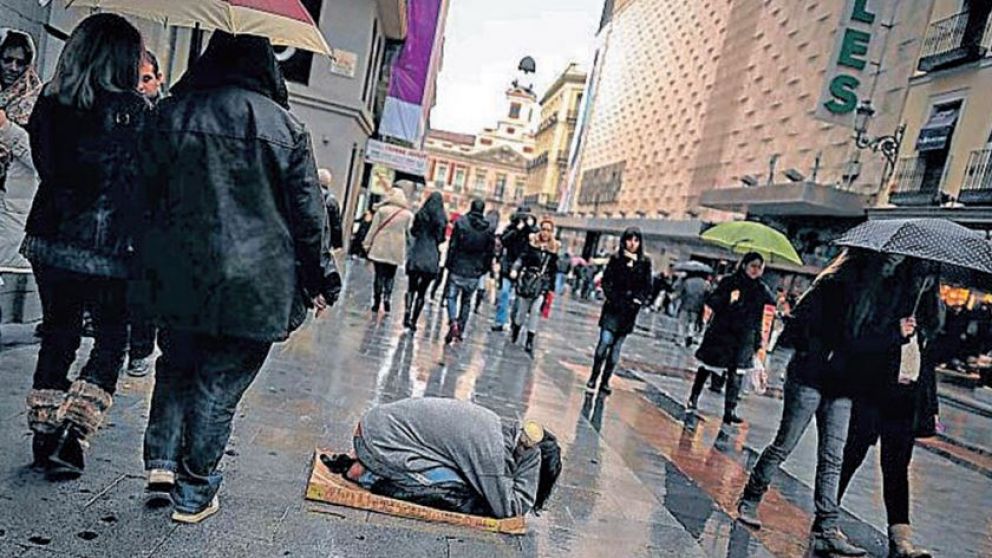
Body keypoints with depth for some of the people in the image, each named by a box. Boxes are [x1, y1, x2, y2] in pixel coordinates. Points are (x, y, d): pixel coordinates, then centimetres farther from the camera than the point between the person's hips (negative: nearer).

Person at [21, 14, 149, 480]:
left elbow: (44, 163, 11)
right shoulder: (134, 111, -13)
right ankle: (70, 437, 6)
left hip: (50, 241, 5)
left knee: (58, 336, 18)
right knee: (112, 340, 12)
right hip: (108, 250, -5)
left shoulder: (50, 102, 2)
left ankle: (45, 437, 26)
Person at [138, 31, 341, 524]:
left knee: (177, 365, 25)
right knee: (220, 384, 8)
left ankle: (163, 459, 19)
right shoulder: (287, 128, -5)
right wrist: (321, 281, 6)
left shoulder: (173, 113, 3)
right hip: (253, 284, -2)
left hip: (178, 274, 3)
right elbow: (308, 213, -2)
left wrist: (148, 262, 16)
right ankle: (194, 494, 19)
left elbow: (148, 191, 6)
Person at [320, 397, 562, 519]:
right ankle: (366, 475, -5)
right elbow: (507, 508, -10)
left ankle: (366, 461, 17)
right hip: (379, 441, -9)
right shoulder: (492, 449, -20)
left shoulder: (498, 424, 7)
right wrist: (531, 455, -12)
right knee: (465, 495, -12)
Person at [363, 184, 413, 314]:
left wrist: (367, 243, 6)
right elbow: (409, 233, 3)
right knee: (390, 277, 9)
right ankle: (387, 300, 0)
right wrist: (406, 252, 10)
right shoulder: (408, 214, 1)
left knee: (379, 275, 3)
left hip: (380, 248, -1)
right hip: (396, 251, 1)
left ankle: (376, 303, 3)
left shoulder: (382, 210, -3)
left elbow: (373, 229, -1)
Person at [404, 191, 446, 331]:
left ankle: (407, 312, -12)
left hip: (417, 255, 0)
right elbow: (441, 239, -2)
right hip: (432, 258, 0)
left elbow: (413, 231, 9)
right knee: (422, 291, 7)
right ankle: (414, 320, 5)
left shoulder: (420, 215, 1)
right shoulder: (442, 219, -2)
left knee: (412, 287, 9)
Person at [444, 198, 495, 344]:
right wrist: (484, 269, 11)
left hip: (458, 268, -3)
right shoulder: (489, 228, 1)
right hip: (475, 272, 3)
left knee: (452, 296, 5)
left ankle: (453, 323, -18)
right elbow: (490, 251, 2)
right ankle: (460, 331, 15)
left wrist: (449, 264, 2)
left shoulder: (461, 222, -6)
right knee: (466, 301, 13)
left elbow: (453, 245, -7)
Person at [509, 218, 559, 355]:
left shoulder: (555, 248, 2)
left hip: (542, 285, 1)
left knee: (535, 312, -7)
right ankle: (514, 333, 33)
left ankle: (530, 341, -1)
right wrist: (514, 269, -23)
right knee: (522, 310, 9)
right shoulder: (532, 243, -2)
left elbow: (553, 270, 8)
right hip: (527, 282, 0)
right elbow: (522, 258, -6)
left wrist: (551, 288, 9)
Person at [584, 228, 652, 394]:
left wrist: (639, 300, -7)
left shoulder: (644, 263, 5)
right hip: (613, 308, -2)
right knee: (605, 342, -9)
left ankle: (605, 382, 13)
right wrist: (613, 297, -11)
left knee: (616, 347, 5)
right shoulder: (616, 259, 1)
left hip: (630, 312, 2)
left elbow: (647, 287, 7)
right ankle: (593, 377, 6)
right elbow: (606, 281, 0)